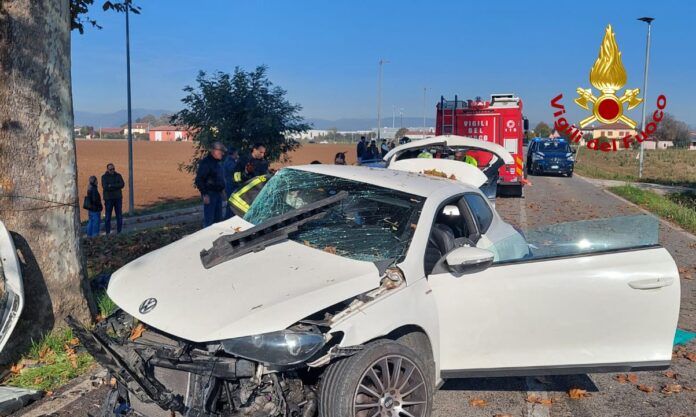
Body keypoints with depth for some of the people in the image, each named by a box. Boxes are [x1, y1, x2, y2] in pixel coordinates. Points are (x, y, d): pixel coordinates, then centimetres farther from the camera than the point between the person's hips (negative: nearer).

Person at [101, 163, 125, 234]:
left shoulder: (118, 175, 5)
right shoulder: (104, 177, -1)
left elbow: (122, 185, -10)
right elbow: (105, 187, -15)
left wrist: (111, 186, -16)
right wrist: (116, 187, -15)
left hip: (118, 198, 2)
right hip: (108, 199, -2)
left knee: (119, 216, 4)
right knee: (108, 216, 1)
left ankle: (119, 231, 13)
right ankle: (107, 232, 8)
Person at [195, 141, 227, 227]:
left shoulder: (218, 162, 14)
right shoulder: (206, 162, -14)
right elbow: (199, 180, -18)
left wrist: (222, 188, 17)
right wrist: (204, 194, -20)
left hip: (218, 193, 9)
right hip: (210, 194, -9)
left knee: (218, 218, 15)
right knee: (209, 220, -6)